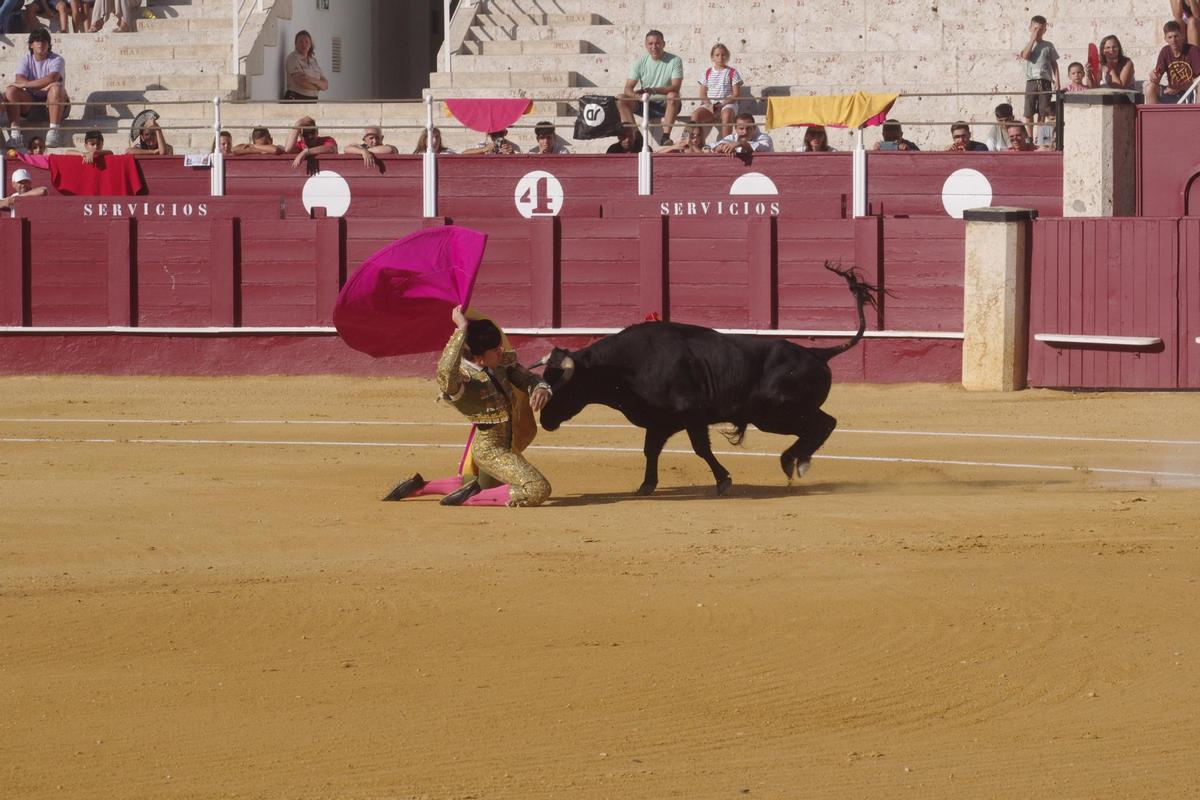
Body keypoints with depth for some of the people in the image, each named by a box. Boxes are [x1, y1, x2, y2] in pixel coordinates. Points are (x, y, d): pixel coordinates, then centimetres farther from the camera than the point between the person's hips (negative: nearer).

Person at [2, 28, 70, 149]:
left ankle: (54, 132, -40)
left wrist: (25, 84, -23)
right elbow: (19, 80, -11)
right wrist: (42, 86, -24)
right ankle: (15, 133, -31)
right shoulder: (26, 59, 6)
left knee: (56, 87, -34)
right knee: (11, 90, -21)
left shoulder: (56, 60, -3)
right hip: (30, 102, 3)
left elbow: (52, 78, -24)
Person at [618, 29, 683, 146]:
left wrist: (654, 90, -35)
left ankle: (666, 136, -39)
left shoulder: (674, 61, -8)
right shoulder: (640, 62, 0)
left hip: (666, 105, -3)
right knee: (621, 100, -19)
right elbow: (628, 88, -5)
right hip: (645, 105, 3)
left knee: (673, 96, -36)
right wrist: (638, 96, -30)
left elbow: (676, 87, -19)